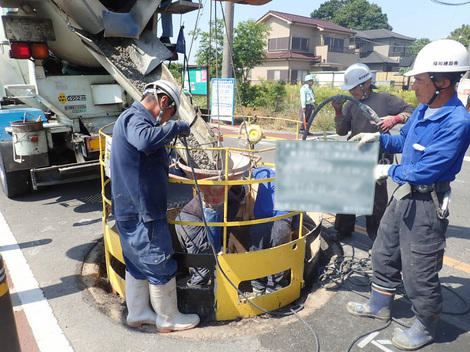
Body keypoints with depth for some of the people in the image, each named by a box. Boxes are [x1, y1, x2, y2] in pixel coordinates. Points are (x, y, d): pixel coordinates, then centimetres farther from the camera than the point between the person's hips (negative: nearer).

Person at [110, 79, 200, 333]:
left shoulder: (132, 117, 16)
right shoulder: (135, 118, -18)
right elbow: (145, 140, -42)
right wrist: (176, 127, -29)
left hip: (130, 209, 11)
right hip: (142, 211, -11)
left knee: (137, 262, 20)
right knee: (160, 265, 4)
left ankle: (137, 312, 35)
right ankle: (169, 319, 22)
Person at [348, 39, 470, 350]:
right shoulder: (423, 110, 2)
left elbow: (425, 172, -26)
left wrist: (389, 171, -12)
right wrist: (378, 138, 2)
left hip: (427, 205, -9)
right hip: (405, 195, 9)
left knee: (418, 272, 6)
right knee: (384, 252, 21)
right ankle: (379, 305, 43)